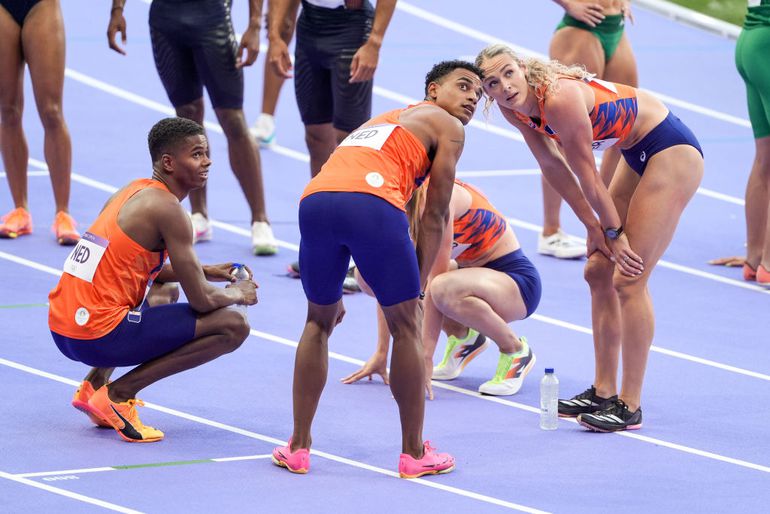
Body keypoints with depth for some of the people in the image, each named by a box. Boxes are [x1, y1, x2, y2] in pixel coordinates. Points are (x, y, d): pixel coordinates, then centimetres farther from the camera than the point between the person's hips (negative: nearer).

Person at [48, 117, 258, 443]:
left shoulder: (135, 191, 16)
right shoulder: (166, 209, -11)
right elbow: (202, 300, -11)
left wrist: (206, 272, 24)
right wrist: (237, 294, 11)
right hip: (98, 337, -9)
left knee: (165, 292, 38)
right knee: (234, 327, -8)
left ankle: (94, 383, 16)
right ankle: (117, 394, -7)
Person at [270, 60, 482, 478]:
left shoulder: (380, 120, 41)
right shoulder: (447, 127, 22)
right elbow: (435, 216, 14)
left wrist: (332, 289, 38)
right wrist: (419, 286, 18)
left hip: (315, 202, 6)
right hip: (371, 204, -6)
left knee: (319, 322, 23)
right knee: (406, 328, 11)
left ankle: (298, 447, 21)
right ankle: (414, 453, 16)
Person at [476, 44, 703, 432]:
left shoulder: (560, 98, -30)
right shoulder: (515, 109, -4)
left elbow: (587, 175, -20)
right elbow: (552, 166, 4)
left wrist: (613, 231, -10)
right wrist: (594, 226, 4)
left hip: (672, 151, -9)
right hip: (638, 154, 9)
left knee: (628, 280, -10)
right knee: (599, 272, 10)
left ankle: (630, 406, -4)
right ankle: (603, 392, 19)